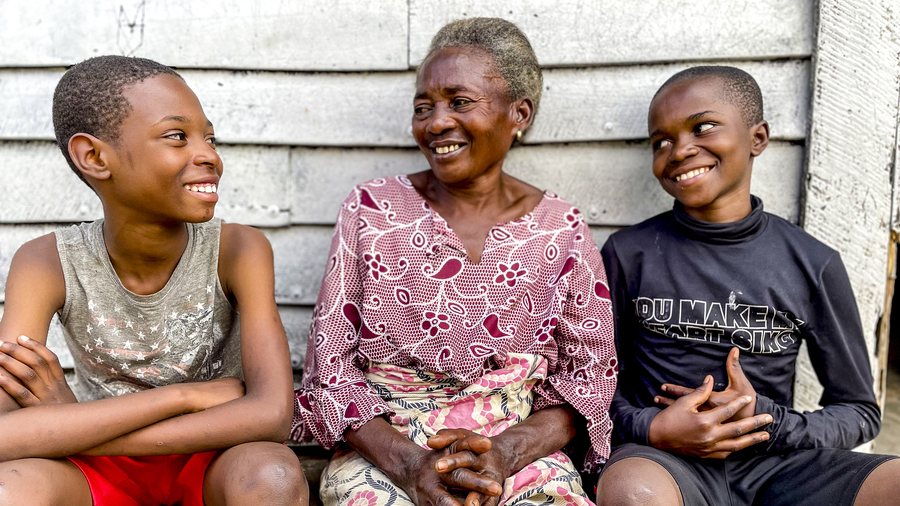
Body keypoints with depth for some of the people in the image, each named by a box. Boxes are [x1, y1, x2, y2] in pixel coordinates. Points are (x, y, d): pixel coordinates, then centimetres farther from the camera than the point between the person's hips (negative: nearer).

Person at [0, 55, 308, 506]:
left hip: (211, 458, 1)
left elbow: (274, 414, -30)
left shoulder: (237, 250, -18)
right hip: (100, 469, 0)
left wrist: (70, 424, -26)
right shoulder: (48, 264, -14)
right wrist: (185, 395, -28)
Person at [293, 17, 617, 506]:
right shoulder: (370, 210, 2)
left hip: (517, 452, 1)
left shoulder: (561, 230, 3)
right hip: (380, 448, 0)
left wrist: (504, 452, -12)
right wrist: (407, 462, -14)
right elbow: (329, 369, 1)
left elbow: (588, 375, 5)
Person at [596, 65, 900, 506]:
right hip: (664, 459, -1)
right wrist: (651, 428, -14)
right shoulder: (630, 254, 1)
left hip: (776, 463, 2)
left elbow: (860, 412, 9)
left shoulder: (812, 264, 3)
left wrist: (767, 421, -9)